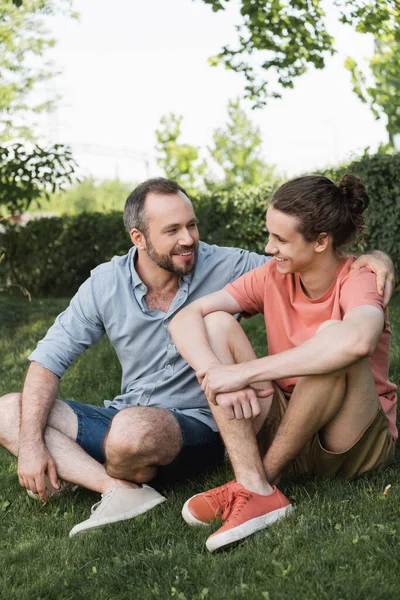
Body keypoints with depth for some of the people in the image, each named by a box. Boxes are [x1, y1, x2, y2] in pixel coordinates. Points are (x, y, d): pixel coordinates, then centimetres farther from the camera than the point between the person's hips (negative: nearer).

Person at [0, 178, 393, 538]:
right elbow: (49, 358, -2)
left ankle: (76, 472, -5)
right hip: (125, 418, 5)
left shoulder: (226, 268, -11)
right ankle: (121, 490, -25)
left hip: (196, 427, -4)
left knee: (134, 429, -39)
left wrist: (370, 258, -27)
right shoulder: (106, 283, -4)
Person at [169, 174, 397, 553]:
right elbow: (184, 319, -10)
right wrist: (214, 373, -31)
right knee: (216, 323, -12)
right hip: (285, 430, 5)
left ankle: (263, 475, -19)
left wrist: (245, 372, -39)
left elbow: (358, 340, -43)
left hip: (358, 445, -5)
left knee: (335, 337, -32)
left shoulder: (356, 280, -16)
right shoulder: (273, 277, -2)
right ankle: (257, 493, -28)